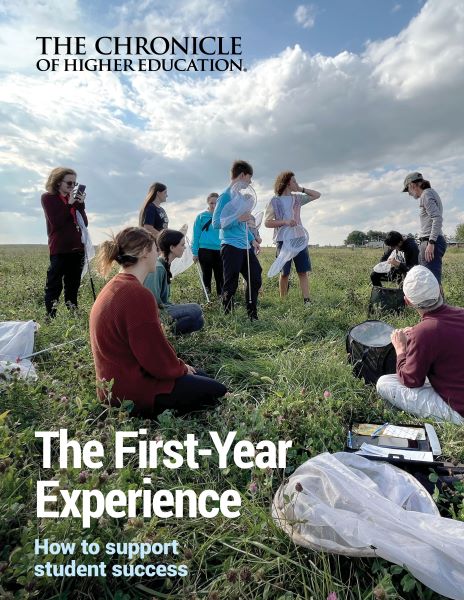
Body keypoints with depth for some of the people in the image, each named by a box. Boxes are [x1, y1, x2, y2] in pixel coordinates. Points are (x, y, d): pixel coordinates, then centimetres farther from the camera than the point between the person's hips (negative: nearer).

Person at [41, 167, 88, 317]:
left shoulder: (74, 198, 15)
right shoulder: (48, 198, 2)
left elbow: (84, 223, 9)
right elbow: (56, 222, -10)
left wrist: (81, 205, -3)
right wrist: (69, 205, -9)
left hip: (77, 248, 5)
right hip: (59, 249, -5)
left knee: (73, 285, 7)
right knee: (54, 285, -4)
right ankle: (51, 317, -1)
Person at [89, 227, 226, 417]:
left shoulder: (116, 287, 7)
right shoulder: (137, 295, -26)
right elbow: (157, 356, -22)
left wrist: (177, 364, 7)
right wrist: (181, 368, -3)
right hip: (132, 392, -10)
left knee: (203, 378, 18)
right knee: (216, 391, -1)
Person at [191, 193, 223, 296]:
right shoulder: (201, 216, 3)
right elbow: (196, 235, 2)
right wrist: (195, 252, -3)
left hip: (219, 250, 1)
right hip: (205, 250, -1)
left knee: (220, 275, 3)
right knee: (207, 275, 7)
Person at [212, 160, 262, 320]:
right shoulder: (226, 196, -9)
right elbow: (216, 223, -15)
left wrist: (252, 239, 20)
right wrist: (239, 219, -18)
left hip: (245, 247, 9)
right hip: (231, 247, -9)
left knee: (255, 280, 10)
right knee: (231, 285, -2)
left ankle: (252, 315, 23)